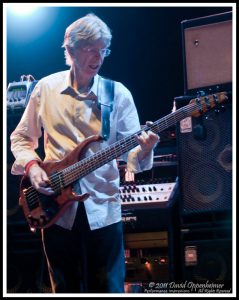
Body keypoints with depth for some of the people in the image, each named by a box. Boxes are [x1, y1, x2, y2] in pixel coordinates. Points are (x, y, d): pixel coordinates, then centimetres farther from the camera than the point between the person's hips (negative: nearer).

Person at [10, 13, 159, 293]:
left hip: (103, 209, -1)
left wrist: (143, 151, -27)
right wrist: (31, 165, -7)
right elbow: (21, 137, 12)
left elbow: (131, 150, -5)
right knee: (66, 289, 13)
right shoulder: (46, 88, 3)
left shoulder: (118, 94, -2)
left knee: (109, 289, 2)